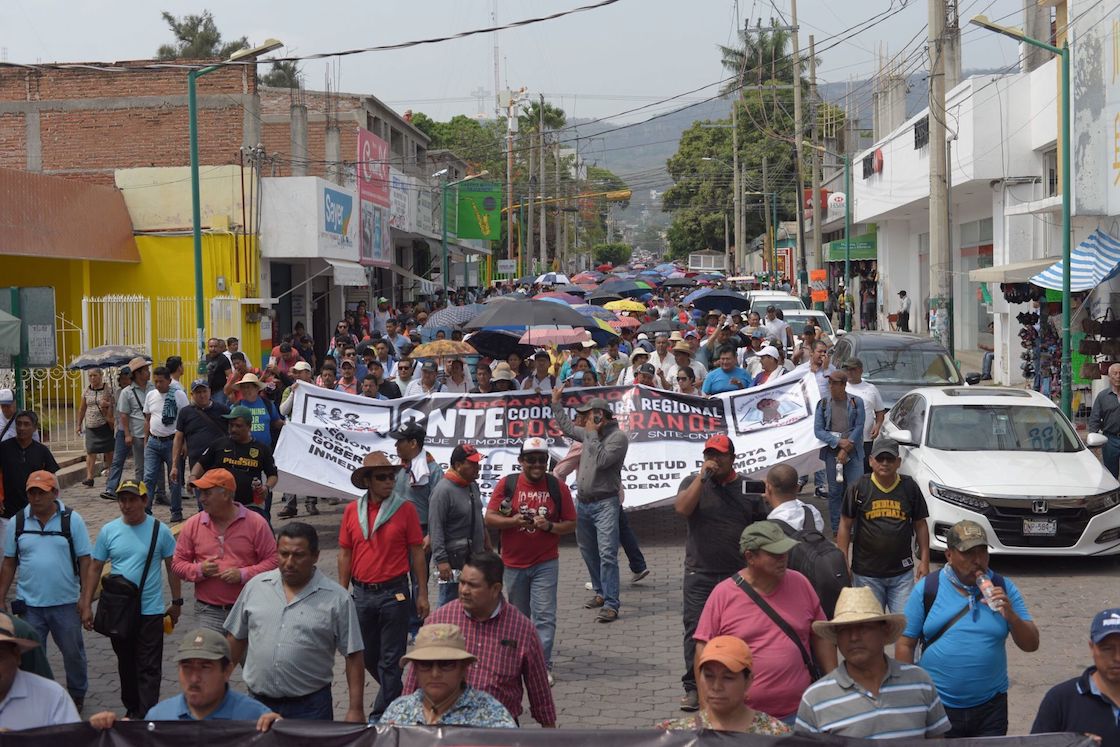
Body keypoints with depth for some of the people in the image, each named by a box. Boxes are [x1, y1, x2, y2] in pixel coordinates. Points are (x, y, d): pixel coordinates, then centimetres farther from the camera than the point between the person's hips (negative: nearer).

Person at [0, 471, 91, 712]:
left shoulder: (72, 520, -5)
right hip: (29, 604, 1)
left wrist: (86, 598, -7)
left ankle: (77, 695, 32)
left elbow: (85, 560, -4)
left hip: (66, 602, -1)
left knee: (73, 652, 12)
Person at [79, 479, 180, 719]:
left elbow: (172, 566, 2)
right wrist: (87, 605, 3)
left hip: (150, 610, -3)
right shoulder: (108, 531, 1)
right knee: (126, 664, 16)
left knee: (149, 668, -4)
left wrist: (176, 602, 4)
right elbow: (95, 568, 6)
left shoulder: (160, 531, -5)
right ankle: (132, 709, 30)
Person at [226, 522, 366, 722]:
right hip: (258, 703, 3)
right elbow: (236, 639, 13)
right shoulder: (255, 586, 5)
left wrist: (356, 709, -8)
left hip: (310, 706, -2)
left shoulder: (337, 599, -5)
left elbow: (353, 657, -4)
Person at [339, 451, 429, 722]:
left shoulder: (405, 508, -6)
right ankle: (396, 695, 37)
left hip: (394, 593, -4)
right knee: (367, 656, 15)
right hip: (362, 593, 4)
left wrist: (422, 594, -3)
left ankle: (383, 715, 11)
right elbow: (345, 553, 8)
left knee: (390, 659, 1)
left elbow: (417, 552, -3)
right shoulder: (352, 510, 2)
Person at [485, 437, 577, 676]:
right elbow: (489, 518, -3)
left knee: (544, 616, -7)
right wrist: (514, 521, -20)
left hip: (545, 563, -1)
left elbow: (571, 524, 3)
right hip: (513, 563, 1)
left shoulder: (557, 487, -1)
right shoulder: (507, 484, -2)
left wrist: (550, 526, -16)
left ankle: (543, 666, -4)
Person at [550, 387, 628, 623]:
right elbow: (566, 427, 32)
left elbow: (602, 460, -22)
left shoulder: (618, 437, -9)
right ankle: (601, 592, 30)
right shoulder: (589, 434, 13)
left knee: (607, 554, -14)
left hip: (605, 504, -8)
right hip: (583, 503, 8)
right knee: (588, 552, 16)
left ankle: (611, 604, -16)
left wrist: (592, 434, -13)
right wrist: (556, 402, 35)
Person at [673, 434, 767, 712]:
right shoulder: (693, 483, 5)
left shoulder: (748, 488, 6)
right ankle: (693, 687, 1)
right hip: (700, 574, -1)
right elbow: (682, 508, -14)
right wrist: (702, 476, -15)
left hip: (739, 575, 1)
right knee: (696, 629, -4)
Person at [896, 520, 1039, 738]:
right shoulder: (927, 588, -3)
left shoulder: (1003, 588, 2)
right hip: (937, 708, -1)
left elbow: (1031, 645, 2)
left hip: (990, 708, 2)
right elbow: (905, 645, 0)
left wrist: (1010, 615, -16)